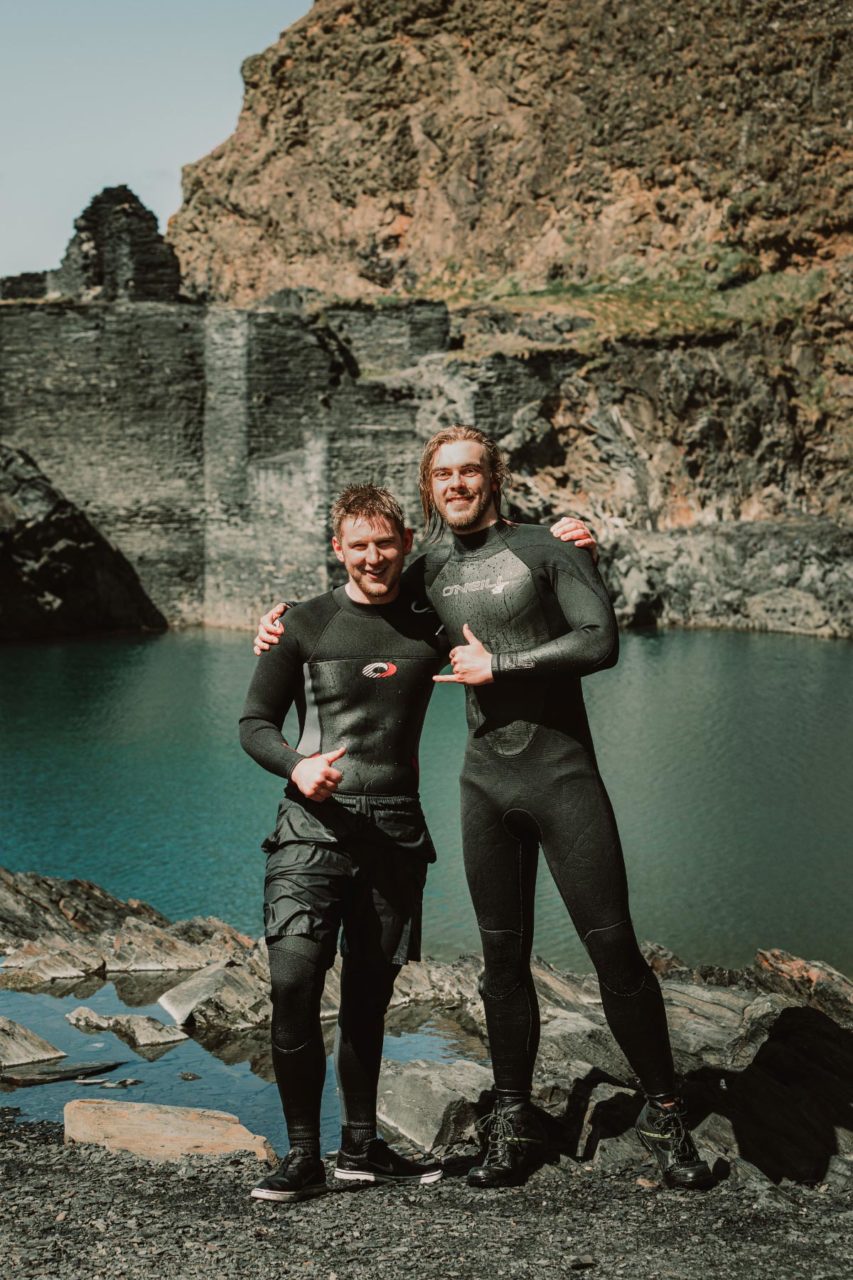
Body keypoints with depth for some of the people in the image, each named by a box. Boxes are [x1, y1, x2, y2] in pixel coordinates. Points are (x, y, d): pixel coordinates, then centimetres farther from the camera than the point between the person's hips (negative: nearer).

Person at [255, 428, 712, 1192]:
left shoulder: (545, 550, -2)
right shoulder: (432, 573, 12)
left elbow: (600, 641, -12)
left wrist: (499, 664, -11)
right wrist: (288, 624, 11)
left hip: (563, 773, -4)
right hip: (486, 782, 4)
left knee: (613, 943, -4)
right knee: (504, 956, 7)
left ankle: (664, 1115, 9)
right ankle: (513, 1126, 18)